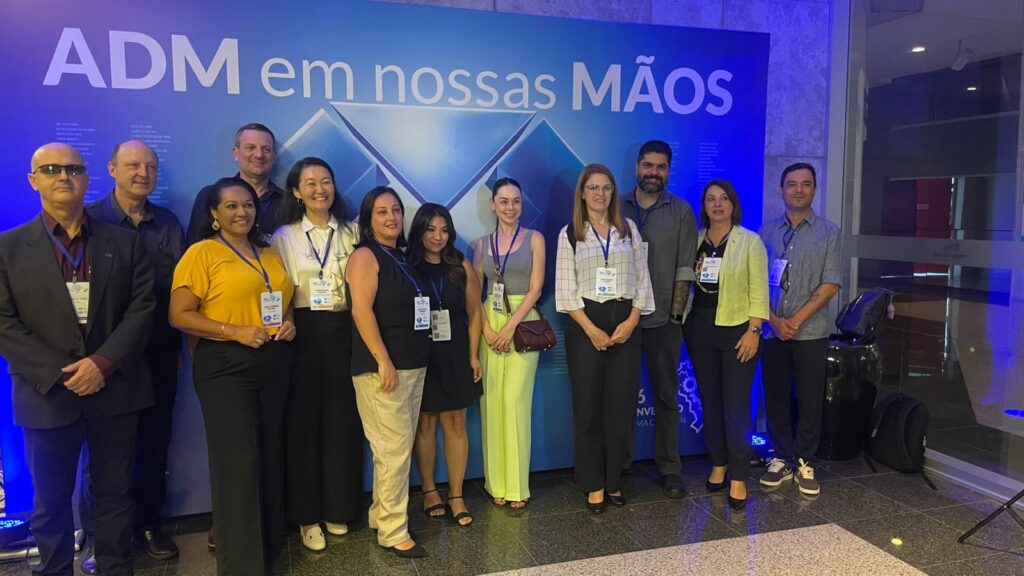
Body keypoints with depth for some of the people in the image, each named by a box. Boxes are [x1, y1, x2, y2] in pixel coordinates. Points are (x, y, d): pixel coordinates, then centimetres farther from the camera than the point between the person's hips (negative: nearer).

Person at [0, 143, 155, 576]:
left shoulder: (125, 242, 5)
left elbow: (143, 307, -2)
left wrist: (104, 362, -14)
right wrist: (59, 373, -13)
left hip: (114, 390, 1)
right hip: (46, 394, 0)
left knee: (116, 493, 11)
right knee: (51, 502, 12)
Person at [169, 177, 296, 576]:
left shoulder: (270, 255, 14)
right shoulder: (201, 253, -5)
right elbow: (179, 315, -10)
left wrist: (289, 323, 1)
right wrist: (235, 331, -19)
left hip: (273, 363, 6)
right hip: (225, 365, -6)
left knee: (271, 455, 12)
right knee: (238, 461, -4)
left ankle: (269, 543, 29)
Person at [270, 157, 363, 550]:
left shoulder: (351, 233, 9)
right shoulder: (284, 237, 4)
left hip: (344, 332, 2)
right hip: (303, 334, -2)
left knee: (342, 419, 6)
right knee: (304, 421, 4)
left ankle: (338, 507, 22)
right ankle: (307, 515, 16)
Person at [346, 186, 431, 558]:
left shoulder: (401, 259, 17)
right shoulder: (365, 256, -7)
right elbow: (361, 310, -17)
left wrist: (414, 361, 16)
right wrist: (383, 361, -22)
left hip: (413, 366, 8)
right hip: (382, 368, -8)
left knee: (400, 447, 13)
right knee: (394, 449, -5)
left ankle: (381, 514, 27)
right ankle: (393, 531, 6)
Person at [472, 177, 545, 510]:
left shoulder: (534, 239, 4)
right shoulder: (481, 244, 12)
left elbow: (536, 287, -3)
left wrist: (511, 326, -12)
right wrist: (486, 328, -6)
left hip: (523, 322, -3)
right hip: (489, 324, 3)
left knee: (515, 401, -8)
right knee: (491, 402, 1)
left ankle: (517, 486, 1)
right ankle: (496, 482, 11)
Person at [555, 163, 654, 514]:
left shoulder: (628, 228, 9)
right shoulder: (570, 234, 2)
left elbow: (641, 278, 7)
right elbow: (565, 288, -3)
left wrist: (632, 321, -6)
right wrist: (591, 329, -11)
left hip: (625, 323, 2)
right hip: (585, 324, -2)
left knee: (622, 405, 5)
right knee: (588, 407, 3)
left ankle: (613, 479, 20)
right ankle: (594, 484, 15)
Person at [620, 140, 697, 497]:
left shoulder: (681, 212, 3)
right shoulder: (617, 208, 6)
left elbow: (685, 268, -1)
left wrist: (677, 314, -6)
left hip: (663, 320, -1)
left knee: (666, 397, 8)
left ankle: (669, 469, 18)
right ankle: (619, 467, 20)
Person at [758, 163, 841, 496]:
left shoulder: (828, 232, 4)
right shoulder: (767, 231, 7)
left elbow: (831, 284, -4)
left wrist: (797, 319, -12)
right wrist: (773, 319, -9)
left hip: (811, 332, -1)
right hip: (772, 331, 1)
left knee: (810, 401, 4)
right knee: (775, 399, 7)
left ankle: (805, 463, 17)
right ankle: (782, 459, 20)